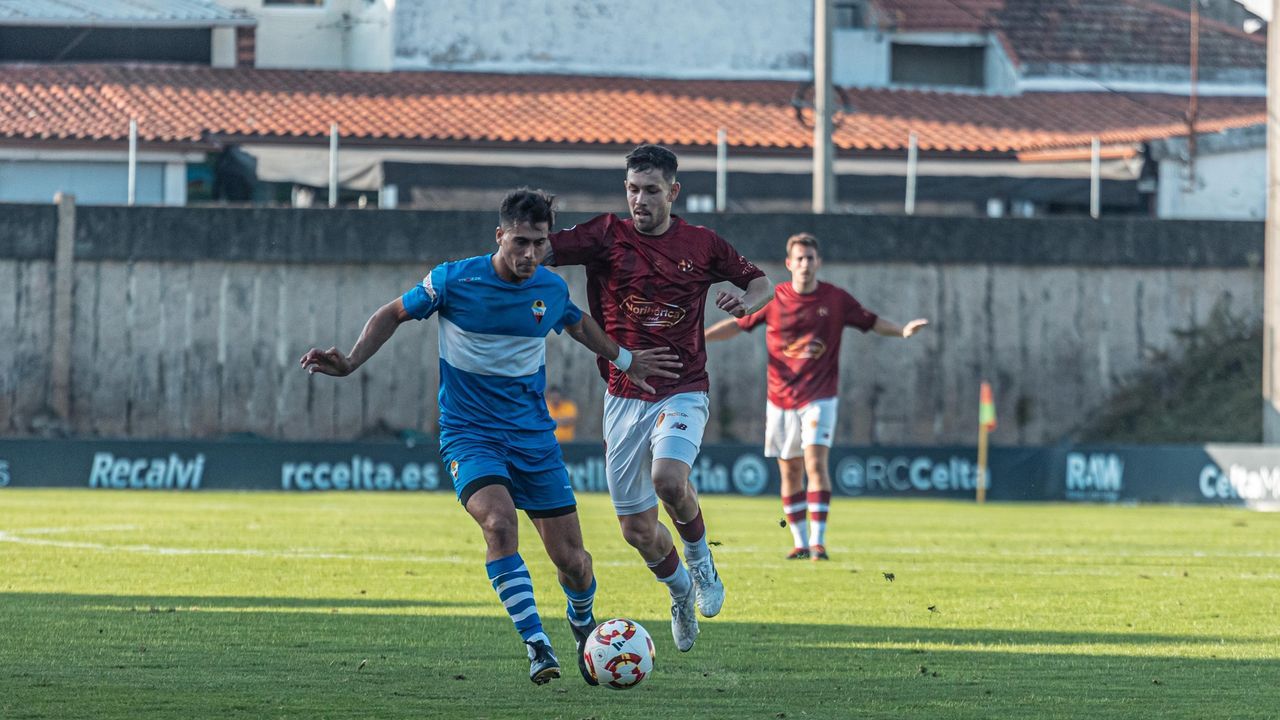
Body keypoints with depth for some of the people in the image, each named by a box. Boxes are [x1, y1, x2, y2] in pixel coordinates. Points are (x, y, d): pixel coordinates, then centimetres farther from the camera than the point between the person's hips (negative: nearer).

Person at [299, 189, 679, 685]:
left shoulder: (552, 290, -1)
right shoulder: (454, 281, -12)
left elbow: (579, 325, 24)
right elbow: (394, 314, 4)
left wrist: (624, 360, 29)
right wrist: (351, 363, -6)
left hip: (534, 437, 3)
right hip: (469, 434, -3)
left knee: (572, 560, 1)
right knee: (499, 523, -31)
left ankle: (582, 621, 35)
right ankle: (537, 646, -28)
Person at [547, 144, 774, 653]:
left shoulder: (701, 245, 1)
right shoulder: (607, 236, -3)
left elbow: (762, 283, 14)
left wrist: (746, 301, -8)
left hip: (682, 392, -2)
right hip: (624, 396, 2)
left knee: (669, 480, -30)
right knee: (637, 529, 3)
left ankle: (700, 559, 0)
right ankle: (679, 588, 35)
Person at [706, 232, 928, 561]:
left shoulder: (836, 299, -2)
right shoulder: (772, 299, -1)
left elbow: (872, 322, 8)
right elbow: (736, 324, 5)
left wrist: (902, 331, -8)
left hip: (819, 398, -2)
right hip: (781, 398, 2)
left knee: (815, 462, -17)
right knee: (790, 471, 5)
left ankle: (818, 541, -17)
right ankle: (800, 542, 16)